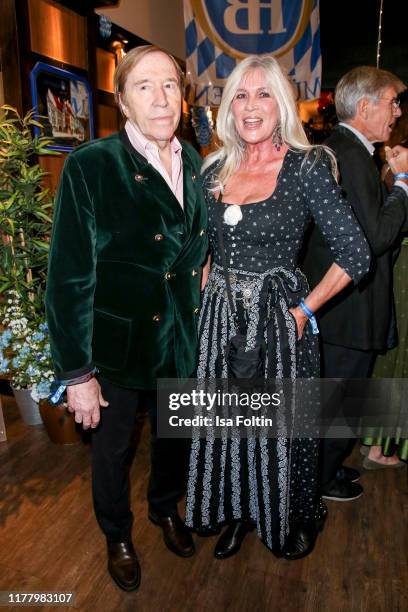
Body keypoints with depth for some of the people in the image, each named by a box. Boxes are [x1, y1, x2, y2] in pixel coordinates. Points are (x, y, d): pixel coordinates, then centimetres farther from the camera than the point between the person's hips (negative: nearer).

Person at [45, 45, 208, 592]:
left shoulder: (193, 162, 0)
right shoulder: (90, 167, -17)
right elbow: (68, 277, -17)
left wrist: (195, 316, 7)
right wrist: (77, 373, -15)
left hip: (181, 339, 5)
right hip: (119, 340, -4)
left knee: (176, 433, 23)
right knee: (112, 446, 18)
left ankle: (166, 507, 55)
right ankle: (118, 536, 47)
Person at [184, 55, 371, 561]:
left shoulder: (306, 167, -11)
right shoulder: (215, 169, 4)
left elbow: (355, 254, -12)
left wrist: (304, 310, -10)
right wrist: (207, 298, 6)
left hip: (278, 320, -4)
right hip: (220, 317, 5)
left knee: (281, 426, 13)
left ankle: (294, 519, 42)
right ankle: (238, 512, 43)